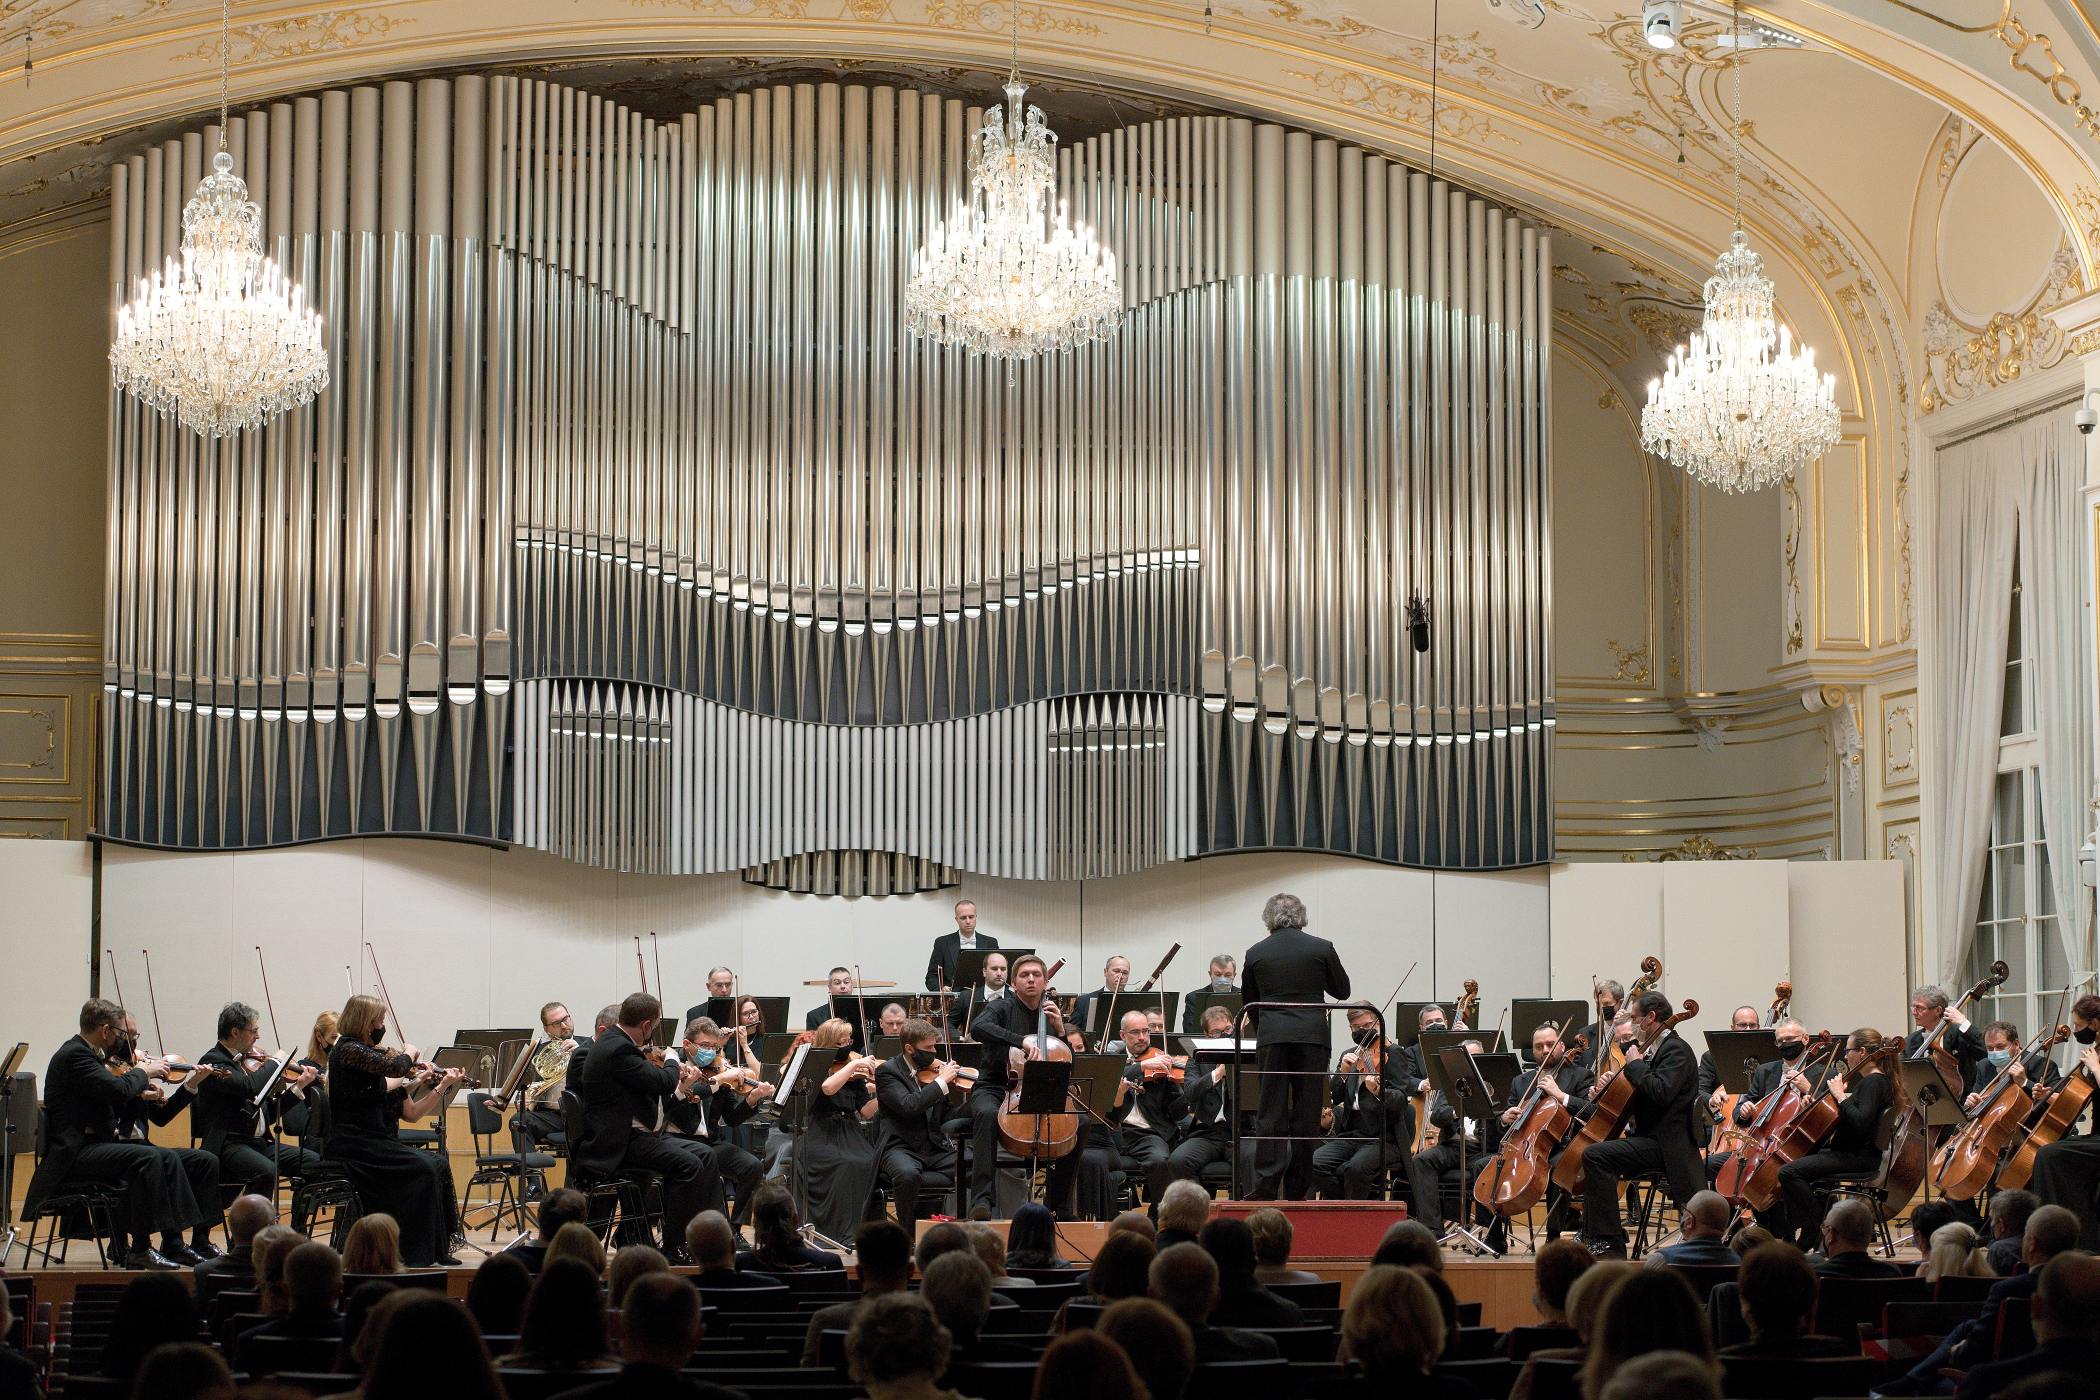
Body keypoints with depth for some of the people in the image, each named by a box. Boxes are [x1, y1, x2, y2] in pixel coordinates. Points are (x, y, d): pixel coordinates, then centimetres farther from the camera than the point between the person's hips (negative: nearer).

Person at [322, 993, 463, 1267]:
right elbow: (395, 1067, -25)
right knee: (422, 1167, -21)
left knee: (438, 1163, -9)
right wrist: (408, 1055, -3)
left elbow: (410, 1112, 14)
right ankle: (416, 1253, -17)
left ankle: (438, 1250, -8)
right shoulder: (348, 1050, -8)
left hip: (379, 1143, 8)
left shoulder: (374, 1055, 17)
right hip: (352, 1145, -8)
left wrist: (442, 1087, 2)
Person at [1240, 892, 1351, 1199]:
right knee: (1306, 1115, 6)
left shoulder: (1255, 954, 4)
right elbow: (1342, 991, 10)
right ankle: (1297, 1190, 8)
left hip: (1271, 1039, 1)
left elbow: (1248, 1003, 12)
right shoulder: (1322, 948, 0)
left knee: (1271, 1115, 3)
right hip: (1312, 1036, 0)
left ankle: (1266, 1187, -4)